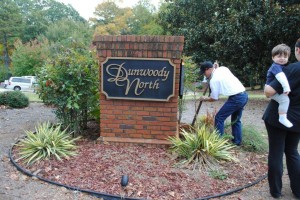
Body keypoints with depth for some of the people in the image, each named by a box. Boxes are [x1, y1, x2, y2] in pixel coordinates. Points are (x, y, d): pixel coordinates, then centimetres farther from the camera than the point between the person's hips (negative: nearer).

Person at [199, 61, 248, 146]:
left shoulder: (213, 80, -9)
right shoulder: (223, 68, 11)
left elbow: (214, 98, -3)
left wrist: (204, 98, 16)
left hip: (236, 98, -9)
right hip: (244, 95, 9)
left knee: (219, 118, 2)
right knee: (236, 119, 22)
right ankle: (237, 141, 28)